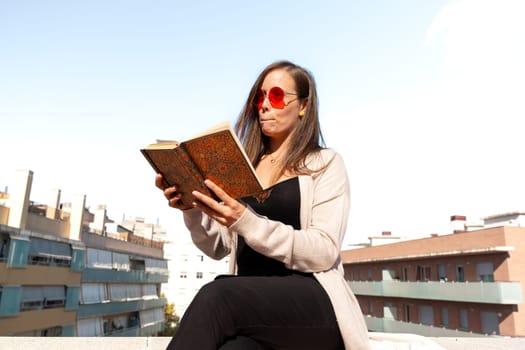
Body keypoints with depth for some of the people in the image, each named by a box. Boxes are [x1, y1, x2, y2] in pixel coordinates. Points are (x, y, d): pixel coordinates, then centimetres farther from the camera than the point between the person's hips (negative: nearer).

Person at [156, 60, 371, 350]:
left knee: (214, 297, -33)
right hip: (250, 302, 3)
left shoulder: (325, 163, 4)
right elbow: (218, 248, 13)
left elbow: (324, 252, -10)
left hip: (313, 302, -2)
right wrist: (193, 211, -8)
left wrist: (246, 222, -23)